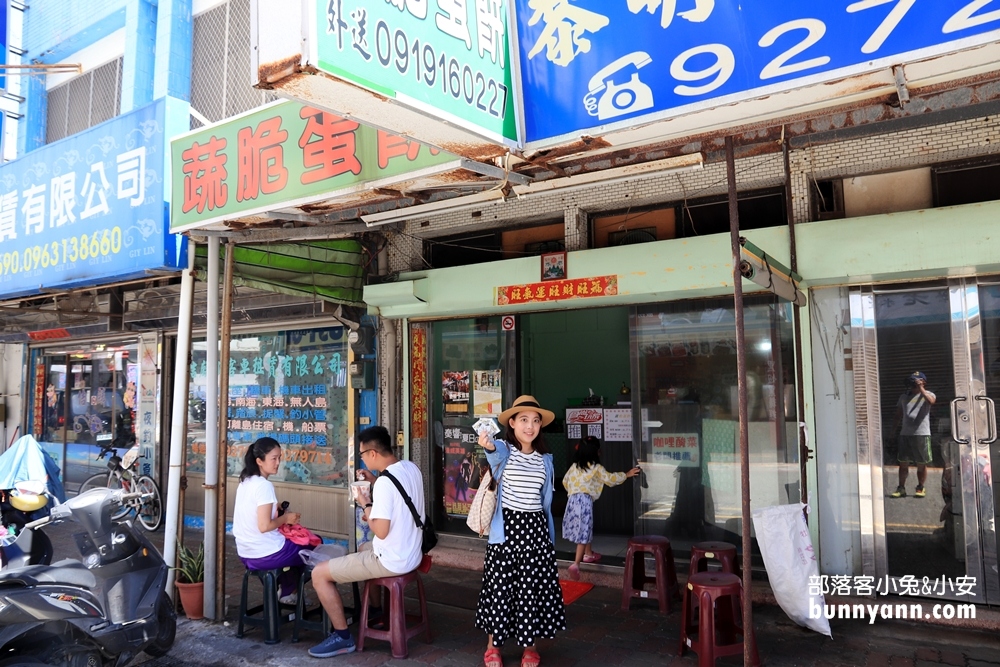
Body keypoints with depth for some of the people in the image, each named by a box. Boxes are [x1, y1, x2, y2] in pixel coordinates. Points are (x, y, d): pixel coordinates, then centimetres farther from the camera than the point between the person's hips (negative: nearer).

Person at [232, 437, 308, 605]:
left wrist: (275, 509, 9)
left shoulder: (244, 482, 6)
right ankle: (286, 592, 25)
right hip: (265, 554, -8)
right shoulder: (264, 485, -20)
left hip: (245, 552, 8)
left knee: (295, 545, 30)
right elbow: (264, 526, -24)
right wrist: (285, 518, -10)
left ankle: (280, 590, 30)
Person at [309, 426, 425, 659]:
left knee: (319, 574, -2)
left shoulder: (385, 482, -26)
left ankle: (342, 637, 7)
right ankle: (375, 609, 49)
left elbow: (381, 531, -26)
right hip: (412, 554, 9)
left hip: (392, 561, -9)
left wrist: (367, 507, -9)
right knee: (364, 548, 38)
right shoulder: (411, 468, 1)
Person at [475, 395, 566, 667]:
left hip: (535, 529, 4)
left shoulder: (545, 459, 9)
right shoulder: (504, 450, -5)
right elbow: (496, 451, -33)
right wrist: (488, 445, -58)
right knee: (499, 585, 2)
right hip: (506, 528, -3)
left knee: (533, 588, 7)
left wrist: (551, 537, 15)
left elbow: (546, 501, 14)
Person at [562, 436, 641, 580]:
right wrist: (626, 475, 19)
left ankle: (588, 554, 43)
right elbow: (610, 478, 6)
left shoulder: (574, 466, 12)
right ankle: (576, 564, -17)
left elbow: (565, 482, 19)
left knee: (585, 529, 25)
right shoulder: (596, 468, -2)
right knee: (583, 532, -6)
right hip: (585, 500, -6)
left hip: (572, 499, 6)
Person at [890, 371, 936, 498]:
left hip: (922, 434, -3)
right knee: (903, 463, 3)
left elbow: (931, 401, -22)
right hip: (905, 434, 4)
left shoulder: (927, 394, 3)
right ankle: (901, 488, 7)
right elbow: (898, 414, 21)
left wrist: (920, 388, -20)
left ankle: (920, 488, 18)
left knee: (921, 464, 5)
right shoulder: (903, 396, 16)